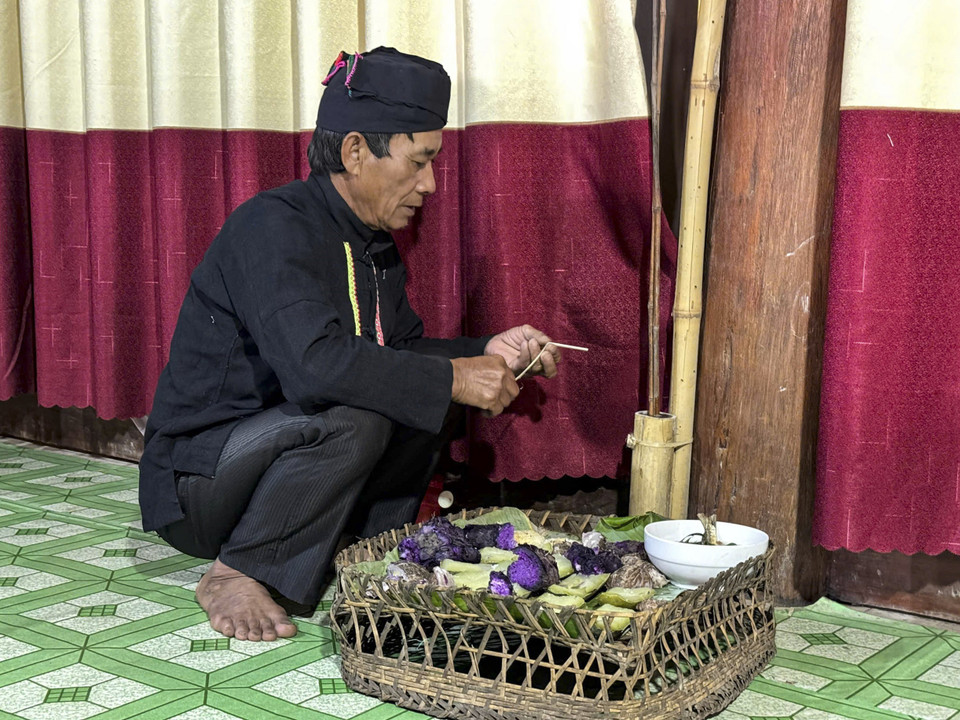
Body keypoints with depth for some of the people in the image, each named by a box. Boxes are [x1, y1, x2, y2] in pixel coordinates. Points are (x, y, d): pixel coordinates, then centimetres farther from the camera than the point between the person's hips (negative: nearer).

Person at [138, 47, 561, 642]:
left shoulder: (375, 245, 6)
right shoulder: (274, 226, -23)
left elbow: (403, 350, 15)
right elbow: (315, 362, -37)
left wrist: (488, 352, -1)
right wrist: (454, 378, -29)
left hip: (280, 444, 9)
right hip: (193, 488, -8)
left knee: (431, 405, -1)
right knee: (353, 420, -32)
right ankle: (237, 575, -16)